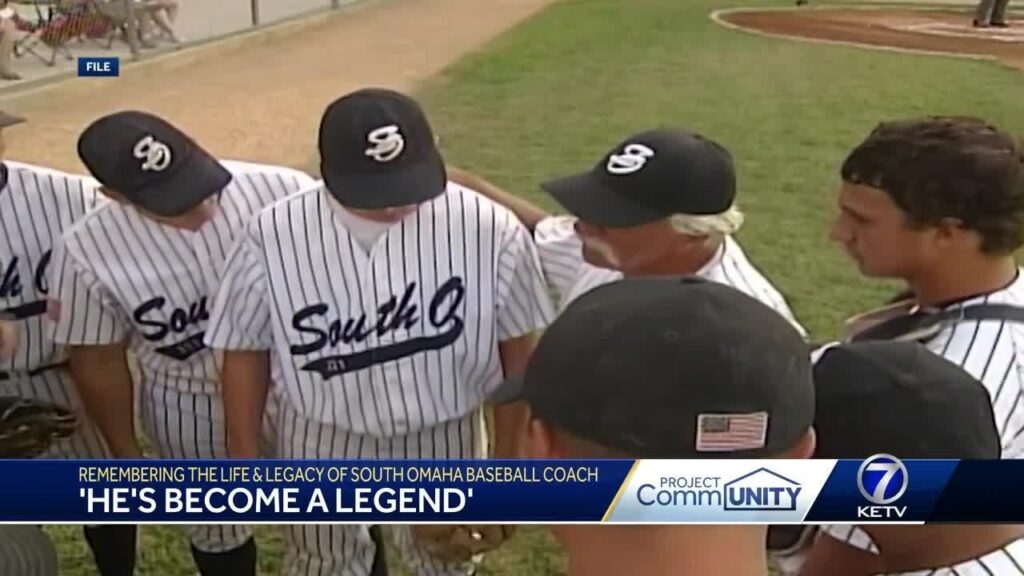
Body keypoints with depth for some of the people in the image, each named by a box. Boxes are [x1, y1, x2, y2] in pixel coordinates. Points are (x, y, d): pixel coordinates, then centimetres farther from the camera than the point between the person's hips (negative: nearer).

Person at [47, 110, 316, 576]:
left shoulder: (280, 191, -24)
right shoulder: (86, 253, -19)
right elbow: (98, 364, -5)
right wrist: (126, 456, 4)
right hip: (190, 409, 0)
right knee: (217, 528, 23)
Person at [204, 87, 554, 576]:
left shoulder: (490, 231, -26)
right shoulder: (273, 237, -23)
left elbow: (516, 348, -11)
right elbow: (246, 352, -7)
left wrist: (507, 458, -3)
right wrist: (242, 460, 1)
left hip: (444, 440, 0)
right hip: (321, 443, 1)